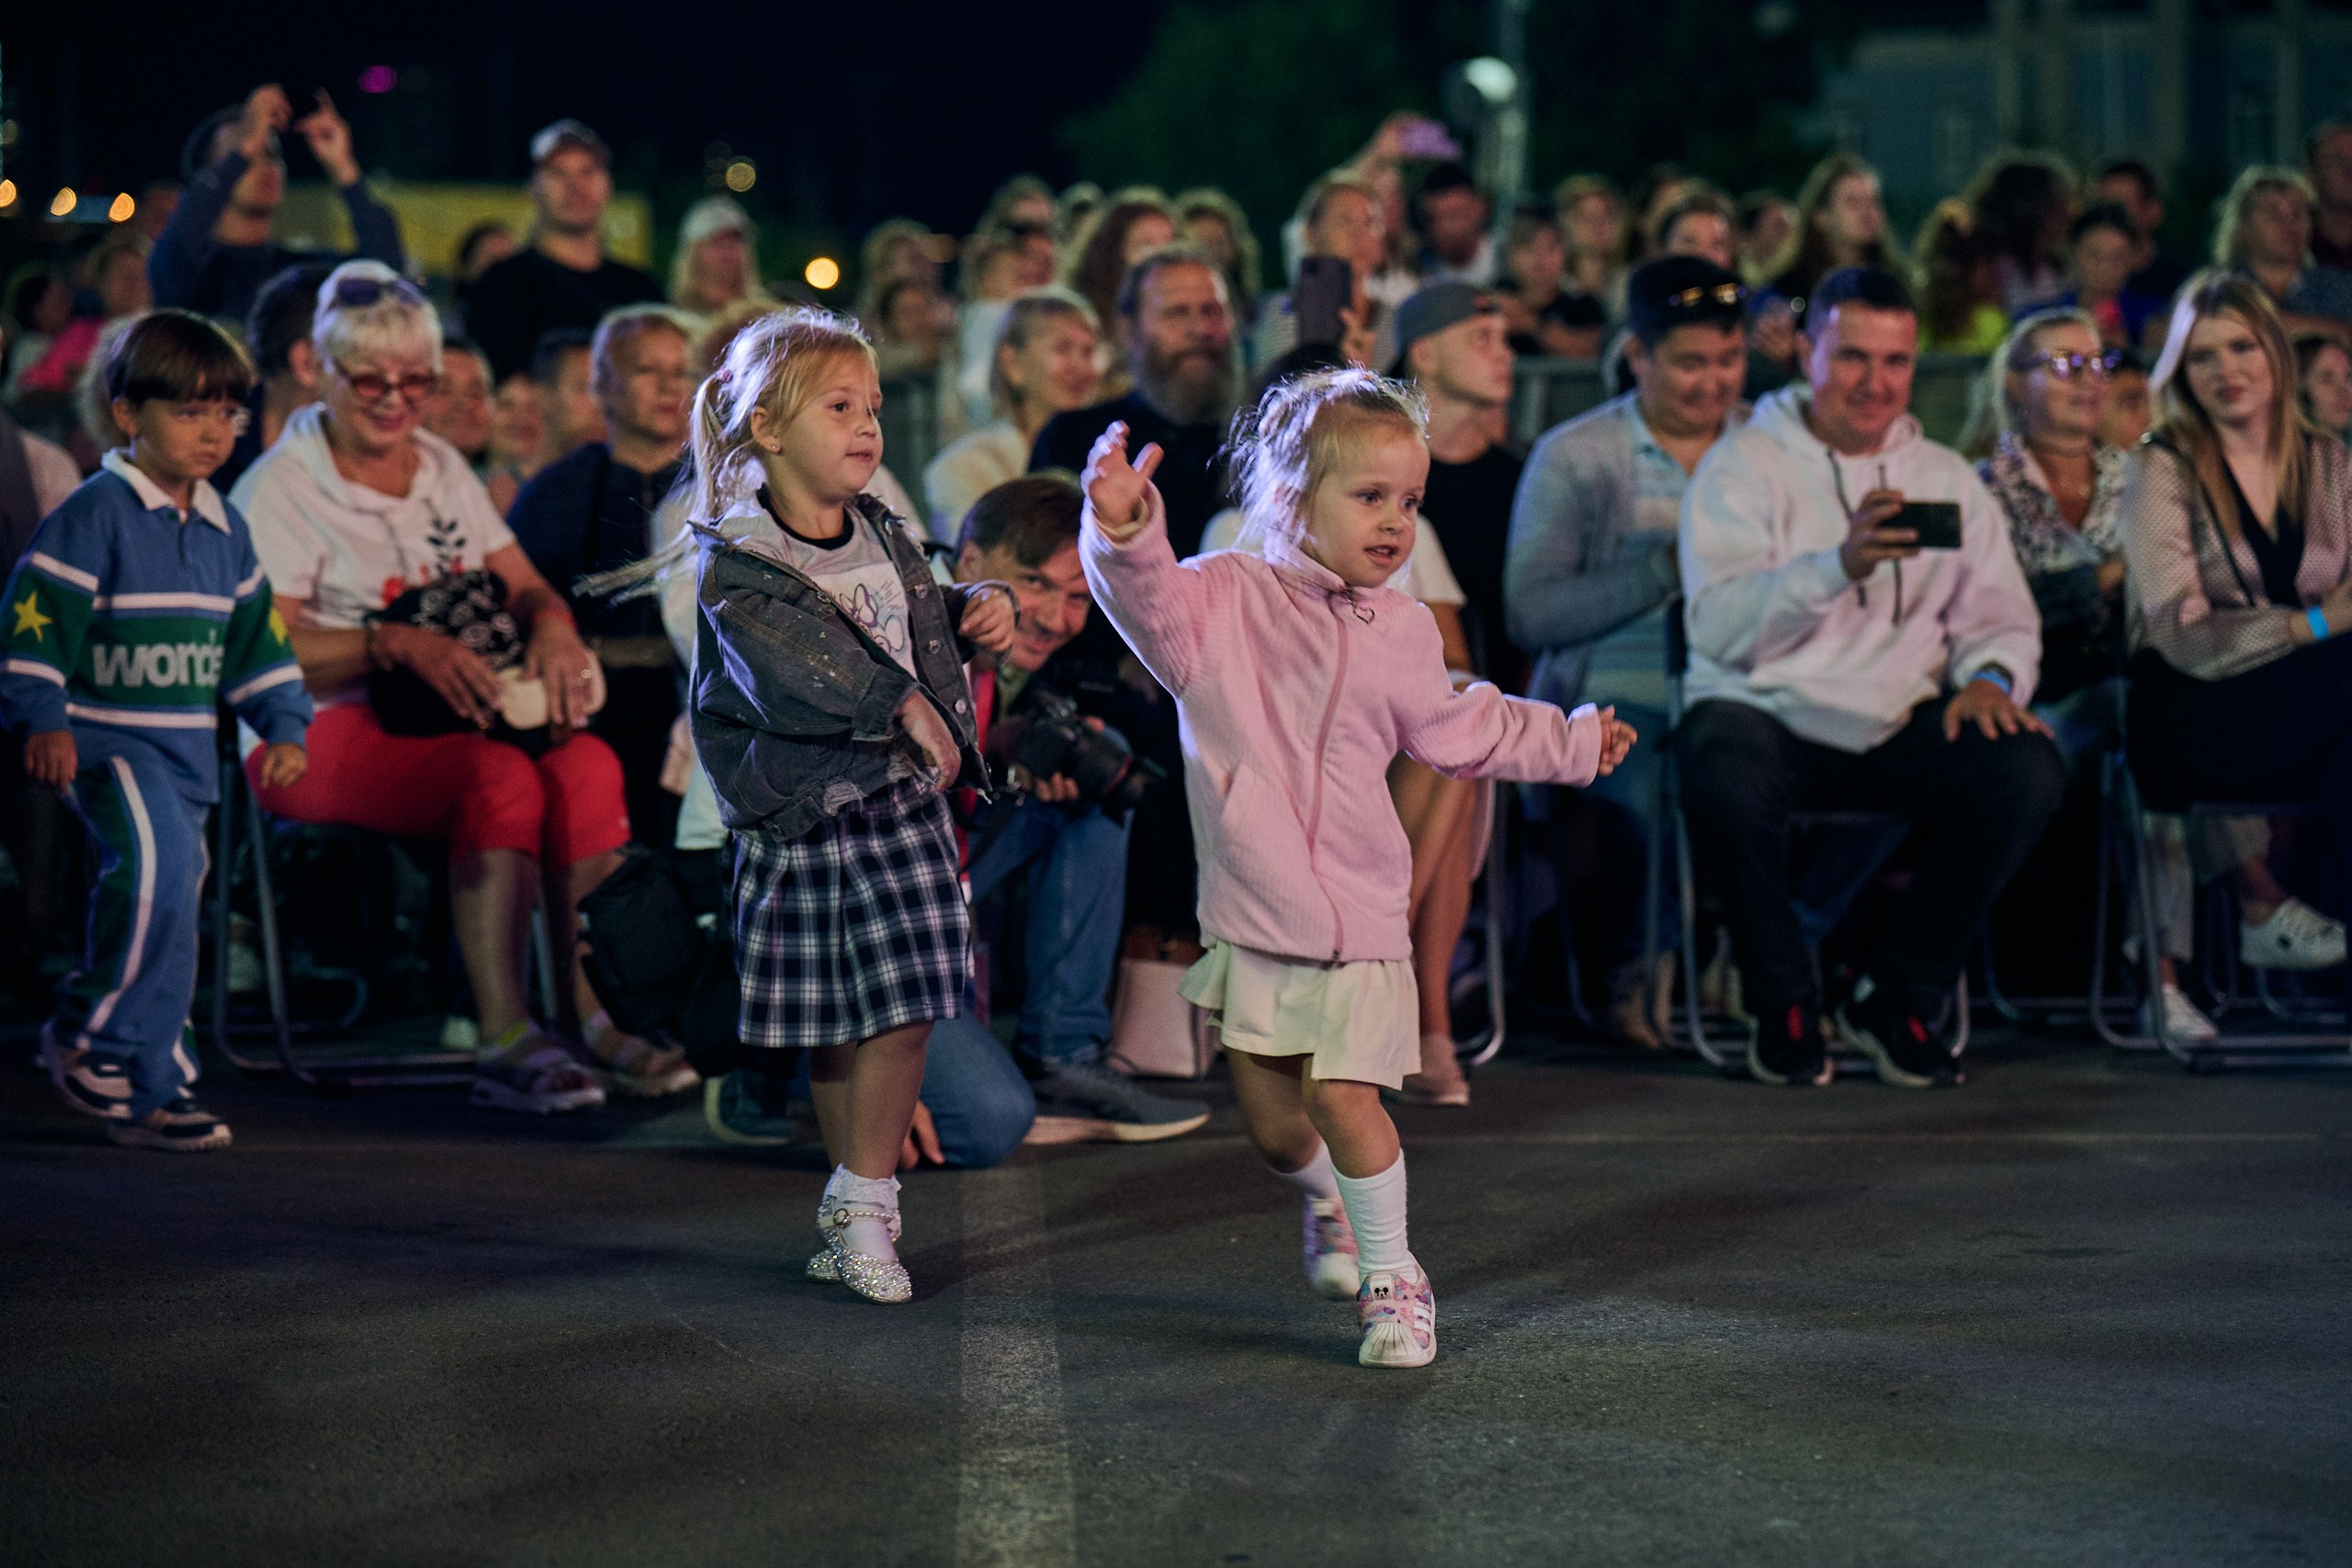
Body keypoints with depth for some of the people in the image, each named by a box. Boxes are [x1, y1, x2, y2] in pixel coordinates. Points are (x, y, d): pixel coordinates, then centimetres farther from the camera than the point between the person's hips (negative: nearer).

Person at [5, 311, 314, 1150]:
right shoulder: (94, 514, -9)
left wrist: (283, 728, 15)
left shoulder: (224, 530, 14)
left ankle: (150, 1092, 17)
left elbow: (256, 635, 22)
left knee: (172, 904, 9)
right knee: (157, 860, -29)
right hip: (105, 738, -8)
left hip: (187, 748, 8)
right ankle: (89, 1033, -13)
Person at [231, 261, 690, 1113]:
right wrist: (400, 644, -27)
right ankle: (504, 1040, -36)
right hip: (326, 730, -6)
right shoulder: (281, 485, -2)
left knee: (587, 761, -25)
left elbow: (527, 589, 15)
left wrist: (552, 627, -10)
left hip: (453, 715, 6)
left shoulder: (443, 469, 19)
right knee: (500, 776, -34)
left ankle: (594, 1013, -22)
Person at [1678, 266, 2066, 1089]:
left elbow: (2001, 616, 13)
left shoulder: (1949, 478, 16)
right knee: (1724, 777, -38)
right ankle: (1782, 1004, -10)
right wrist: (1841, 564, -29)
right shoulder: (1742, 466, 2)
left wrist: (1990, 677, -12)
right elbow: (1719, 628, -14)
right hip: (1769, 713, -3)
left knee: (2028, 770, -26)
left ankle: (1897, 997, -5)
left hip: (1904, 726, 4)